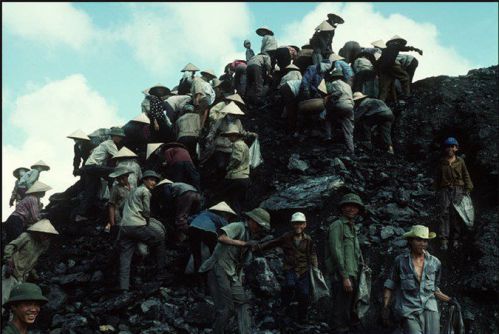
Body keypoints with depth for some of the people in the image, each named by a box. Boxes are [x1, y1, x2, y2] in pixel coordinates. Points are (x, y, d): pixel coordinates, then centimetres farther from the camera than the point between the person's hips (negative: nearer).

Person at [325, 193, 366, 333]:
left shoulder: (352, 228, 20)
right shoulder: (337, 225, -8)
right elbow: (336, 252, -15)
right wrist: (345, 277, -19)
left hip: (353, 276, 9)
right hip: (341, 277, -9)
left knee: (350, 314, 14)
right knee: (341, 315, -8)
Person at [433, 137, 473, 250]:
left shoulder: (460, 161, 6)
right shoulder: (442, 163, 8)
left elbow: (466, 176, 9)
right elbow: (437, 177, 14)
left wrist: (468, 189, 3)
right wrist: (437, 190, 10)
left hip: (458, 190, -1)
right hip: (445, 190, 1)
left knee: (456, 214, -2)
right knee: (444, 214, -7)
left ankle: (456, 239, 4)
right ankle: (444, 239, -8)